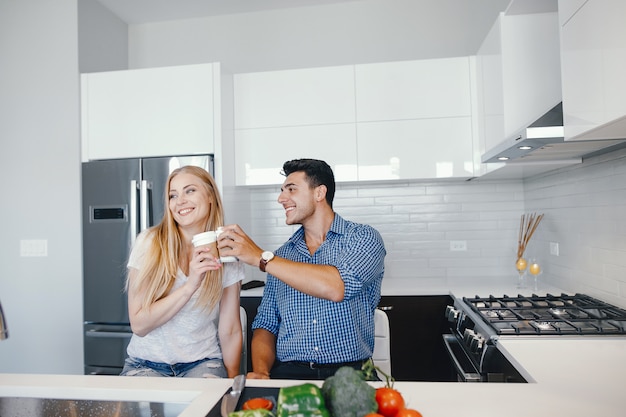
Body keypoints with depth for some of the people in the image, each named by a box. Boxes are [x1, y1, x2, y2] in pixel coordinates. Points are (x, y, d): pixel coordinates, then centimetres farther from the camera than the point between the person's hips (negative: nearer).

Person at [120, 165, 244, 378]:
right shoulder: (149, 242, -8)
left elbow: (230, 331, 0)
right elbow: (138, 325, -12)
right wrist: (190, 286, -23)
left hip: (202, 362, 1)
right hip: (147, 363, 0)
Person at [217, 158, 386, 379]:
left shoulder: (363, 238, -1)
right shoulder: (282, 255, 13)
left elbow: (337, 287, -21)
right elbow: (266, 325, 12)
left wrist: (262, 257, -17)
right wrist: (261, 372, -8)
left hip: (349, 372, -2)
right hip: (287, 372, 3)